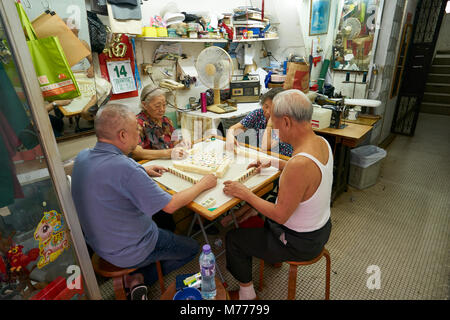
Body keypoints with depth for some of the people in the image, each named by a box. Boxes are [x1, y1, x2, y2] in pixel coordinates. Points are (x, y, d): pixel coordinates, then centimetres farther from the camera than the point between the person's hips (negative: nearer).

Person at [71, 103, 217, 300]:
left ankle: (139, 279, 20)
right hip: (128, 253, -8)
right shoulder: (124, 167, -34)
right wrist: (202, 184, -12)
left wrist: (142, 172, 8)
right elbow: (170, 206, -26)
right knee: (191, 248, 12)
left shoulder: (82, 157, -7)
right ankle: (141, 278, 13)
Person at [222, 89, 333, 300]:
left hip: (300, 243, -8)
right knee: (257, 219, 32)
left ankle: (246, 293, 30)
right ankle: (273, 258, 56)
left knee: (233, 238, 7)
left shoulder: (300, 163, -38)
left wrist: (245, 193, -17)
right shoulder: (321, 142, -9)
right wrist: (272, 162, 11)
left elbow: (280, 215, -28)